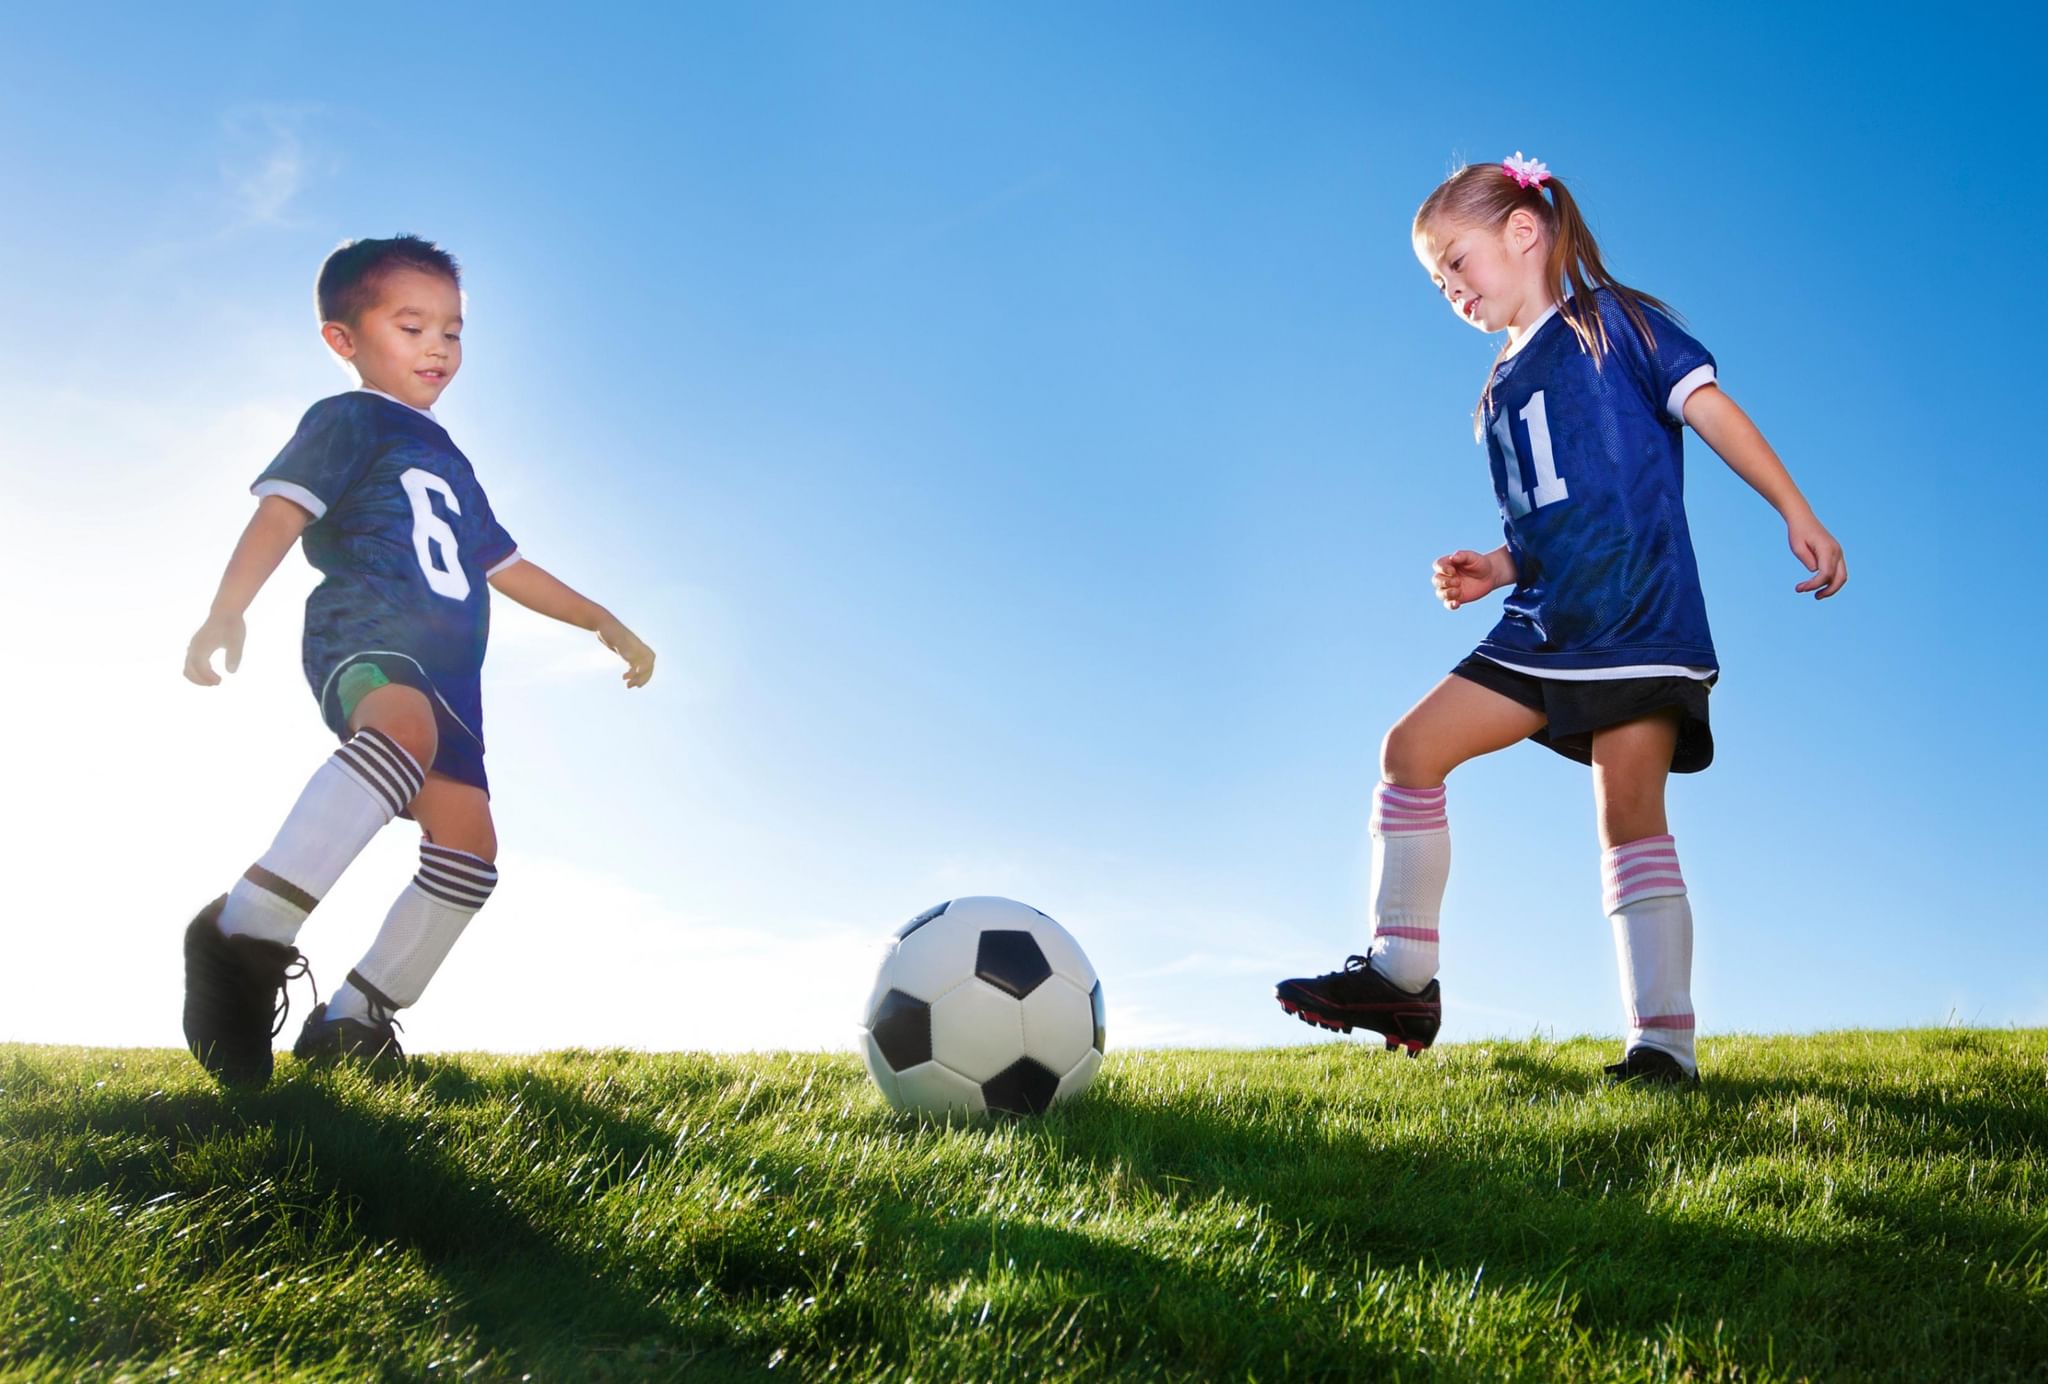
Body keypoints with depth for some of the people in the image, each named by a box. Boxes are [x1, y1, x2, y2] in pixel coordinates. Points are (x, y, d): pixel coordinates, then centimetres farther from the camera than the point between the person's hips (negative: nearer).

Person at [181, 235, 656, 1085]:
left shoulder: (449, 463, 34)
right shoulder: (349, 419, 9)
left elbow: (503, 566, 42)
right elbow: (283, 507, -7)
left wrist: (602, 621, 37)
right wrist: (227, 610, -24)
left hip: (444, 670, 9)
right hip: (365, 633, -9)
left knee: (467, 849, -2)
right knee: (405, 727, -41)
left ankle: (351, 1023, 5)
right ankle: (248, 934, -48)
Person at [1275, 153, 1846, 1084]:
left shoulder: (1611, 322, 3)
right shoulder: (1500, 395, 22)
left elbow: (1709, 407, -5)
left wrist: (1796, 514, -12)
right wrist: (1498, 571, 7)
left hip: (1641, 616, -7)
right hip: (1545, 625, 7)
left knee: (1630, 815, -11)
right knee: (1411, 749, -2)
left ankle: (1664, 1042, -8)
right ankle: (1402, 979, 2)